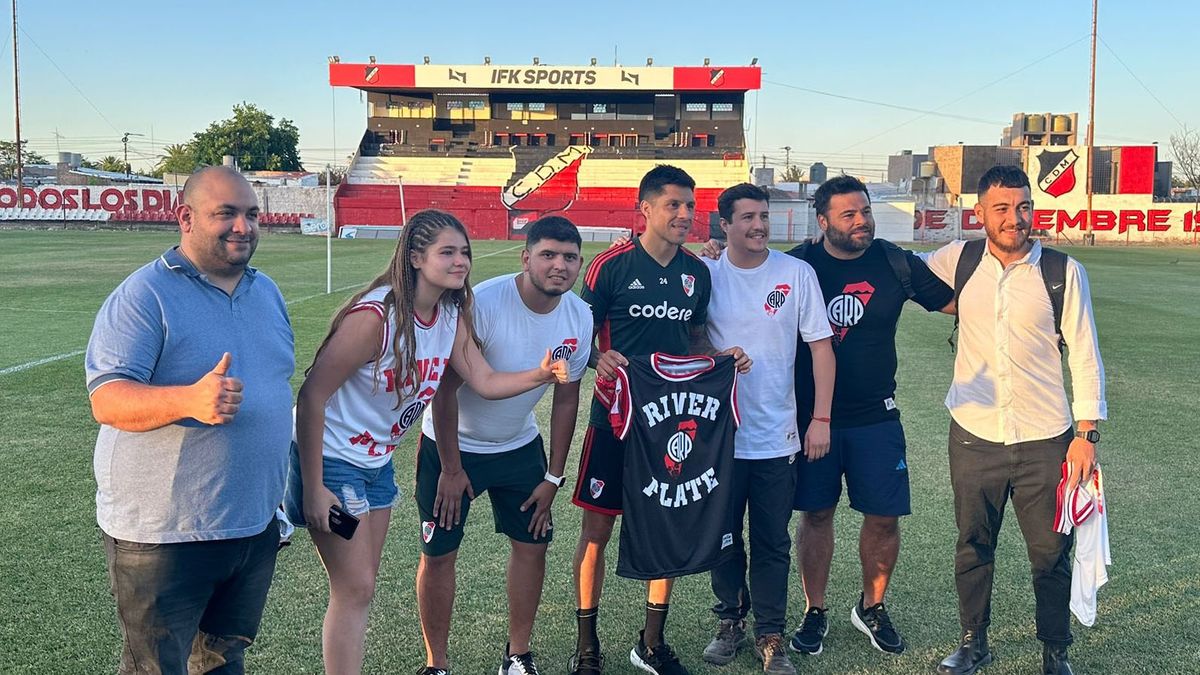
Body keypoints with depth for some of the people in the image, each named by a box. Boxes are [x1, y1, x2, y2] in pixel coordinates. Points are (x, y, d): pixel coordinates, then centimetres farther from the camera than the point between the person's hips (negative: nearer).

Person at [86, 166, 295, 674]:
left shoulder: (267, 292, 9)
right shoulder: (145, 295, -14)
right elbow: (107, 399, -22)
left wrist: (288, 488, 18)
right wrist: (190, 400, -40)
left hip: (256, 525, 7)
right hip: (162, 536, -6)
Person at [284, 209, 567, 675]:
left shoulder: (453, 316, -3)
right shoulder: (375, 315, -27)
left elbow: (485, 382, -6)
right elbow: (311, 397, -25)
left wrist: (540, 374, -25)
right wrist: (313, 488, -23)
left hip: (378, 462, 8)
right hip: (332, 460, -8)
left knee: (361, 587, 15)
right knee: (355, 590, -4)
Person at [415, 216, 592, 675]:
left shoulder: (580, 318, -10)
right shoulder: (482, 303, -28)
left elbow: (566, 399, 0)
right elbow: (445, 389, -21)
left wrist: (553, 477, 2)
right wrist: (451, 468, -16)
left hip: (519, 447, 5)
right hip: (452, 445, -5)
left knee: (532, 544, 8)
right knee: (439, 554, 0)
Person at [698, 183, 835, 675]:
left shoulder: (797, 273, -5)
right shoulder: (706, 274, -4)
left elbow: (821, 346, -2)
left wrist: (821, 418, -5)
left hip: (776, 436, -1)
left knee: (772, 543, 8)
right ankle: (730, 620, 34)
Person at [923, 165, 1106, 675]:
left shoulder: (1064, 271, -6)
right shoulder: (958, 261, -1)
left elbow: (1085, 356, -3)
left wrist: (1087, 432, -6)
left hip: (1045, 440, -1)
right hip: (974, 435, 2)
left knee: (1051, 552, 9)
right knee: (973, 546, 14)